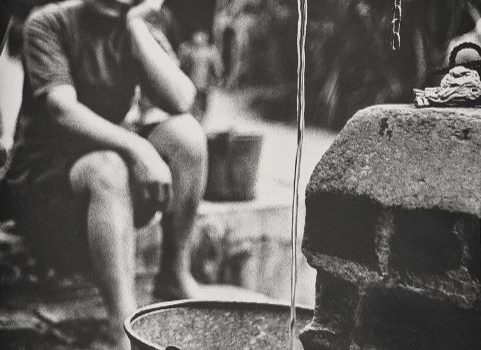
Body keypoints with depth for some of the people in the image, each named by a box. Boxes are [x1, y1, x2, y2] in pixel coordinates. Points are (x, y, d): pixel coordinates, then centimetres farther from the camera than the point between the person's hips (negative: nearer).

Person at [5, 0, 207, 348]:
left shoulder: (136, 31, 4)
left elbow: (180, 100, -15)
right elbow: (62, 110, -24)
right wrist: (136, 147, -37)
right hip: (42, 179, -4)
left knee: (185, 131, -19)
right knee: (108, 169, -36)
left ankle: (176, 275, -12)